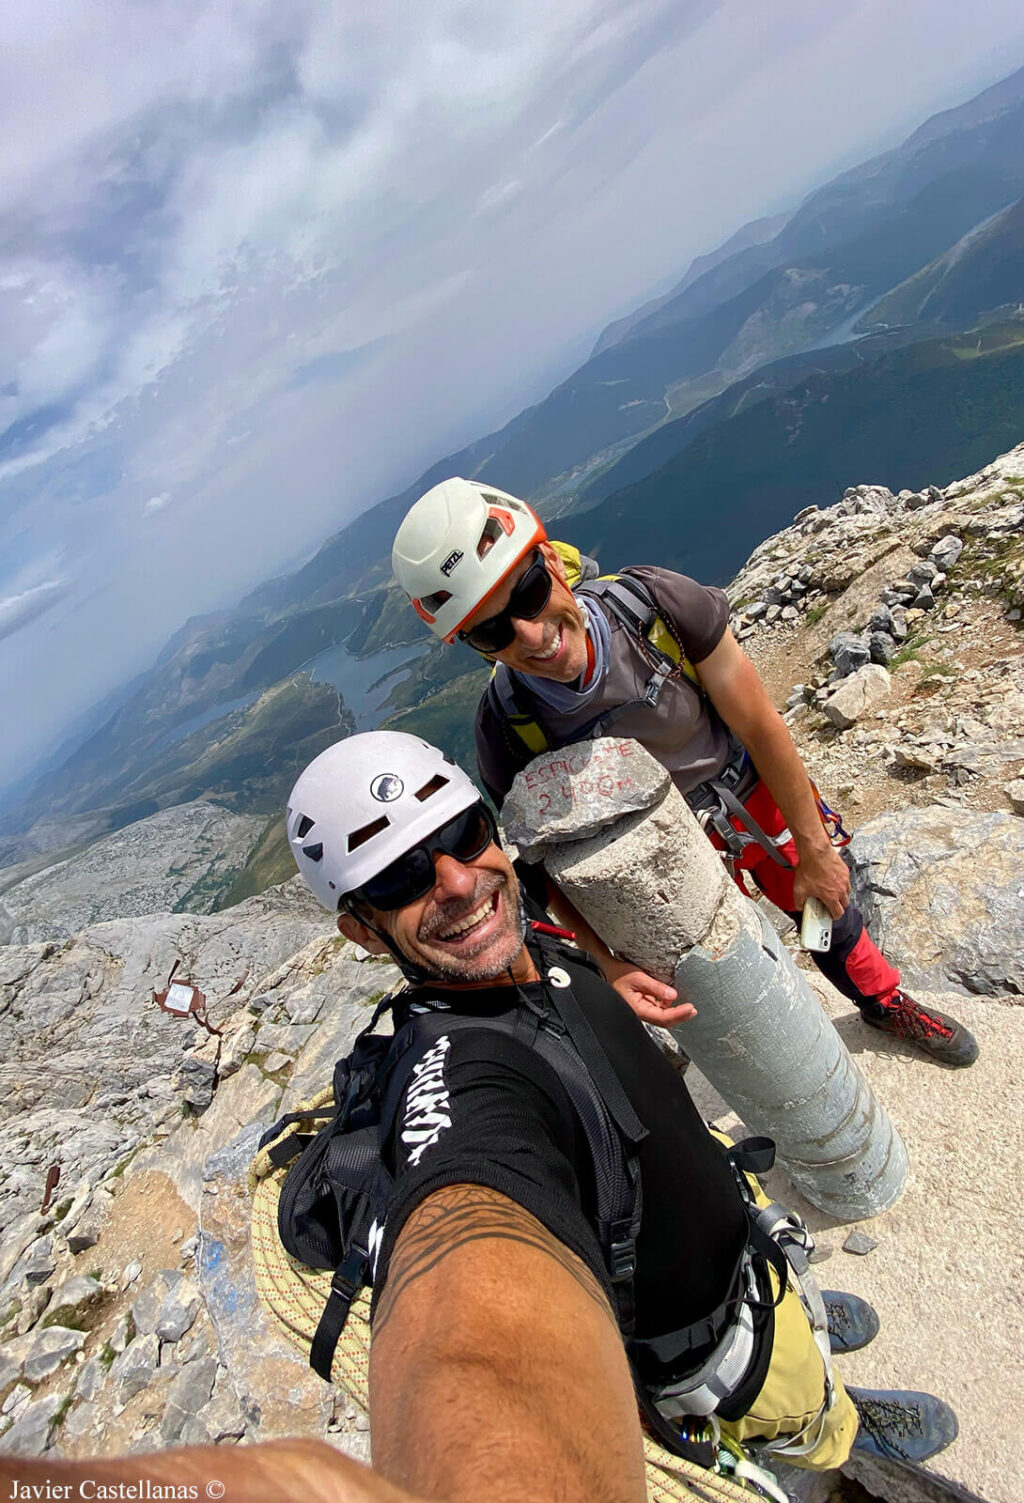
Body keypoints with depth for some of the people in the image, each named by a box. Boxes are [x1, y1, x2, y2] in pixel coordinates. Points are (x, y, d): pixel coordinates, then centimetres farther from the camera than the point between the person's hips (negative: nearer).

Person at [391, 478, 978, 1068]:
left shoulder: (657, 602, -32)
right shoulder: (506, 732, -30)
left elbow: (762, 729, -20)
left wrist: (815, 851, -12)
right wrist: (612, 964, -30)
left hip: (758, 799, 1)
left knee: (825, 907, 24)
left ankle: (885, 1000, 58)